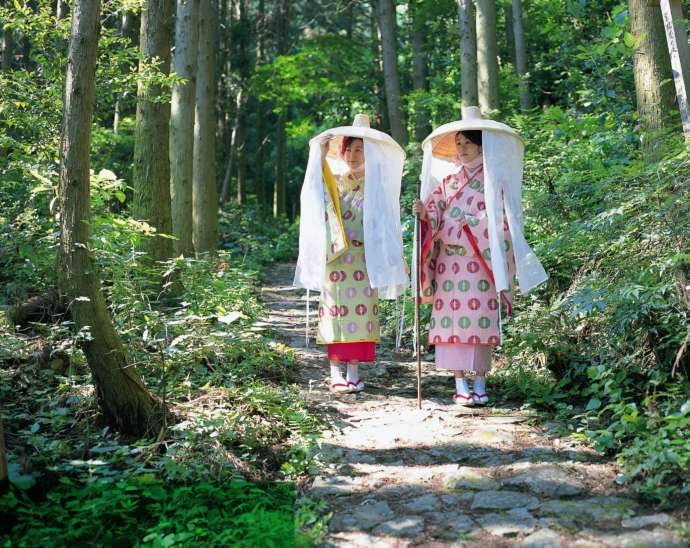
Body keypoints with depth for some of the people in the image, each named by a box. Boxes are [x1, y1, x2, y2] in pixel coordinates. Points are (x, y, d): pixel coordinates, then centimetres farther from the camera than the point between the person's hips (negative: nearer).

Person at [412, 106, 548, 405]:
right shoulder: (448, 182, 16)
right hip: (450, 261, 3)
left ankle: (480, 384, 2)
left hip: (482, 263, -3)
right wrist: (422, 213, -11)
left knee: (480, 320, -5)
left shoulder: (495, 181, 7)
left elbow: (504, 223, 3)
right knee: (452, 320, -3)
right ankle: (460, 384, 1)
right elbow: (433, 218, 9)